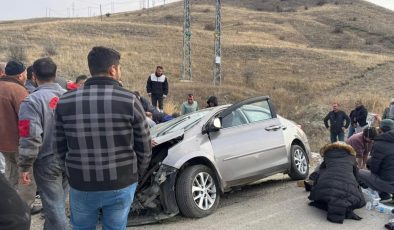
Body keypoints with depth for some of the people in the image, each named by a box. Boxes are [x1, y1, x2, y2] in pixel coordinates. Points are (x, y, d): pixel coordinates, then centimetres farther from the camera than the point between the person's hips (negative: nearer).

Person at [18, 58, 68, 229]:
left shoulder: (32, 101, -16)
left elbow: (31, 139, -21)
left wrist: (25, 166, -9)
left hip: (47, 162, -6)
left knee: (54, 207, 6)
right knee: (57, 203, 23)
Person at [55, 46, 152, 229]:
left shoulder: (65, 102, -5)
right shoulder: (129, 100, -12)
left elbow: (61, 147, 3)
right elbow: (144, 148, -6)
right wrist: (137, 174, 12)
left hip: (81, 185, 2)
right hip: (122, 184, -1)